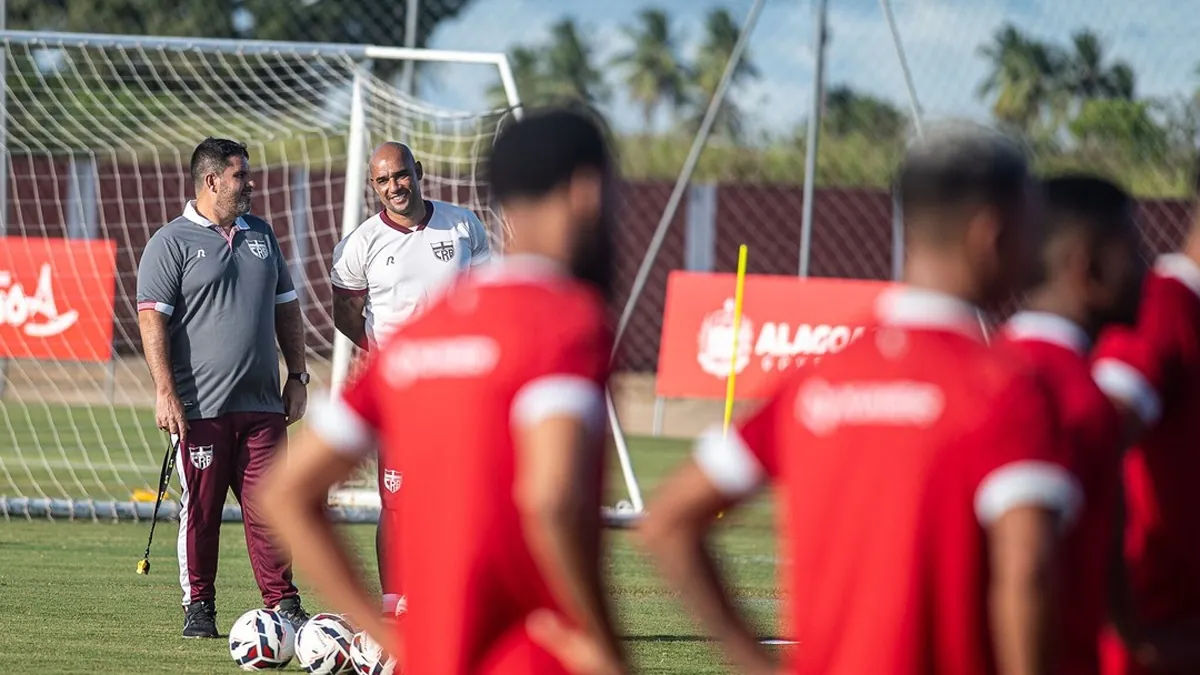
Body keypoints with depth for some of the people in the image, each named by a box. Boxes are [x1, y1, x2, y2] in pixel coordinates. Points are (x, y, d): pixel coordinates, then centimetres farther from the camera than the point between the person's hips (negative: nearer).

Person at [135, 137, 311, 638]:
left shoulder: (260, 234, 16)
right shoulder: (172, 242, -2)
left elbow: (286, 308, 23)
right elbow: (152, 319, -8)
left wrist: (297, 377, 16)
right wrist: (165, 391, -16)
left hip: (262, 404, 4)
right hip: (201, 406, -4)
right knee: (200, 509, 0)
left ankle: (283, 604, 3)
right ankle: (198, 607, 9)